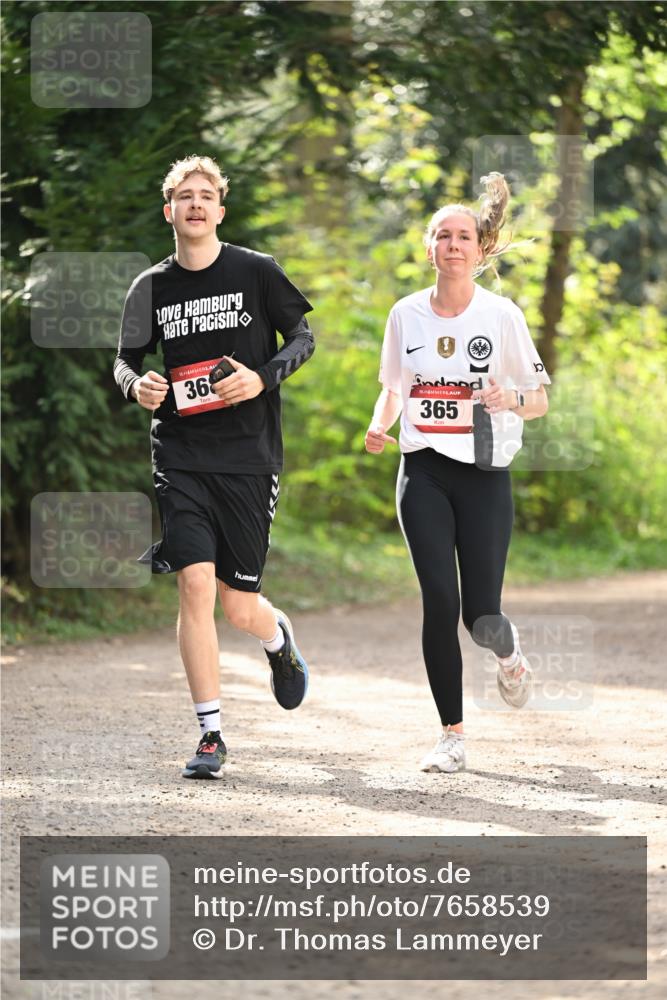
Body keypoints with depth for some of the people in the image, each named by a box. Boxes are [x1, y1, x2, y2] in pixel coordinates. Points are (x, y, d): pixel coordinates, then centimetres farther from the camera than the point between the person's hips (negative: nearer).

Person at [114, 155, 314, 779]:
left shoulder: (257, 272, 0)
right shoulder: (151, 287, 6)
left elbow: (302, 336, 7)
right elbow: (125, 359, 14)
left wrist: (265, 377, -12)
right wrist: (136, 384, -9)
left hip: (249, 455, -1)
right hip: (180, 456, 1)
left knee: (239, 608, 1)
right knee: (195, 586, -12)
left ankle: (278, 638, 40)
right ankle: (211, 735, -4)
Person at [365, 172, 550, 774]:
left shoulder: (502, 316, -2)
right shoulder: (406, 314, 5)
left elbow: (540, 399, 3)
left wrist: (511, 399, -19)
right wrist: (379, 426, -3)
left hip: (485, 474, -1)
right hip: (424, 471, 1)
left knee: (481, 617, -5)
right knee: (440, 602, -10)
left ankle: (509, 652, 34)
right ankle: (452, 737, 0)